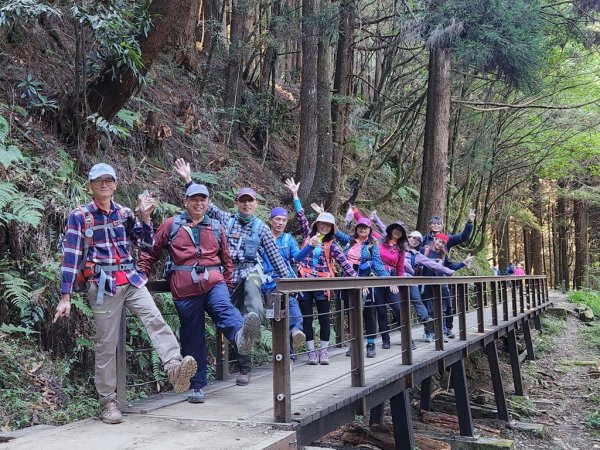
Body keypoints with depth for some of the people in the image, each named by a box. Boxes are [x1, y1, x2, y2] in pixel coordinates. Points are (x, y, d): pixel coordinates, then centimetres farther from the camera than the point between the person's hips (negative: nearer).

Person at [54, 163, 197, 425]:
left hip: (131, 279, 4)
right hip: (102, 285, -3)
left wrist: (145, 217, -4)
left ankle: (174, 368, -35)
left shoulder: (124, 213, 12)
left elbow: (147, 244, 12)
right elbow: (70, 257, -5)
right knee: (106, 344, 0)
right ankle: (108, 402, 10)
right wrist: (65, 297, -9)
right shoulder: (79, 216, 0)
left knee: (155, 319, -20)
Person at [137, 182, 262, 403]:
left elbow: (226, 259, 24)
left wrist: (227, 284, 22)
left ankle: (241, 335, -64)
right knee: (192, 337, 4)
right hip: (185, 289, -1)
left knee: (224, 308, -32)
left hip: (213, 282, 1)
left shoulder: (216, 228, 18)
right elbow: (151, 252, 14)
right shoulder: (171, 225, 11)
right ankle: (197, 385, 14)